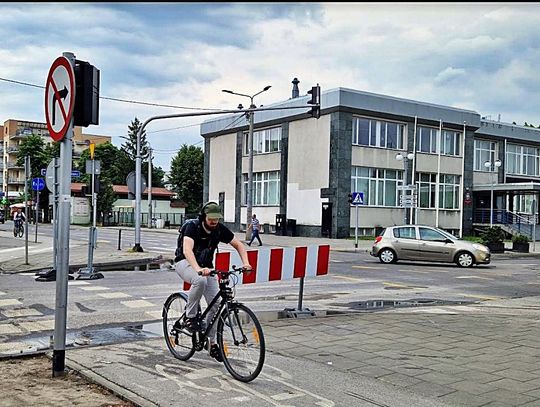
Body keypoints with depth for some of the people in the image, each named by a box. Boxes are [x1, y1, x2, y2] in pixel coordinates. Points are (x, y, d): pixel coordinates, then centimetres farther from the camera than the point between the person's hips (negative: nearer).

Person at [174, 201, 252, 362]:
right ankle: (190, 317, -19)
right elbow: (187, 250, -39)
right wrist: (198, 269, -56)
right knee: (200, 280, -39)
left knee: (215, 304, -6)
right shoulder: (192, 226, -24)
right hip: (185, 263, -5)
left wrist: (245, 263, -21)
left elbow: (238, 245, -2)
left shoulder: (220, 229, -10)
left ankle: (212, 343, 8)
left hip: (206, 266, 5)